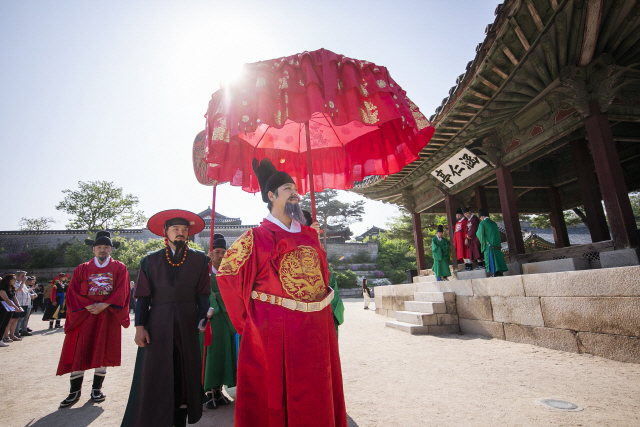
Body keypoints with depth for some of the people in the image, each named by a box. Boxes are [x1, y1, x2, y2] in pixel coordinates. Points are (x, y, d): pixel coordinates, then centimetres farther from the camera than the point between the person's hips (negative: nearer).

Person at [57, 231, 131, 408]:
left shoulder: (119, 268, 4)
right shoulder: (82, 269, 9)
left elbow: (122, 292, -4)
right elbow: (72, 292, 3)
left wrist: (103, 305, -16)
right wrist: (87, 306, -12)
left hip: (108, 316, -1)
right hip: (83, 315, 1)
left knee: (102, 351, 3)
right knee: (78, 351, 0)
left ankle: (96, 389, 16)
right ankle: (75, 392, 12)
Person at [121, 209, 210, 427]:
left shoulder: (200, 260, 5)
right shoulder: (150, 261, 7)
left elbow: (203, 294, 2)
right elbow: (142, 297, 3)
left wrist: (202, 320, -7)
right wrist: (140, 326, -5)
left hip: (187, 325, 1)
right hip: (157, 325, 0)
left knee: (185, 374, 9)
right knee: (153, 376, 1)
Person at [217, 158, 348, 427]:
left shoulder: (310, 235, 10)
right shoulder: (257, 237, -6)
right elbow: (227, 273, -7)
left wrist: (322, 303, 11)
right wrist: (248, 320, -6)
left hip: (316, 329, 5)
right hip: (273, 332, -5)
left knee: (316, 400, 17)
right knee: (273, 397, 9)